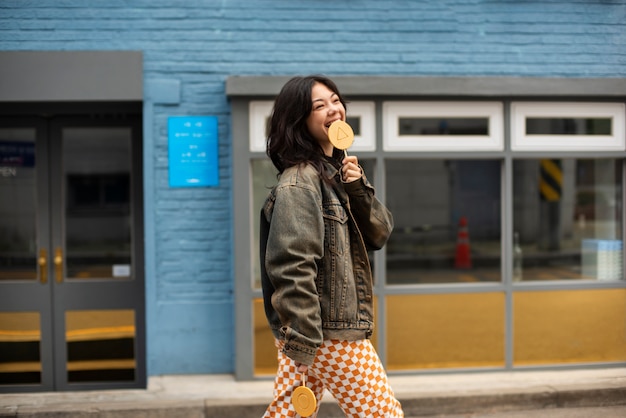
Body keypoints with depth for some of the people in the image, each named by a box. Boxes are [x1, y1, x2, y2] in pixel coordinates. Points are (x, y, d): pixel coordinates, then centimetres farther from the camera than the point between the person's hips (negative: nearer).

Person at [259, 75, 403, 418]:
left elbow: (379, 234, 11)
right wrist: (304, 342, -25)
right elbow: (292, 267, -22)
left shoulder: (335, 174, 13)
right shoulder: (299, 182, -16)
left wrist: (358, 190, -7)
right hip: (326, 332, -9)